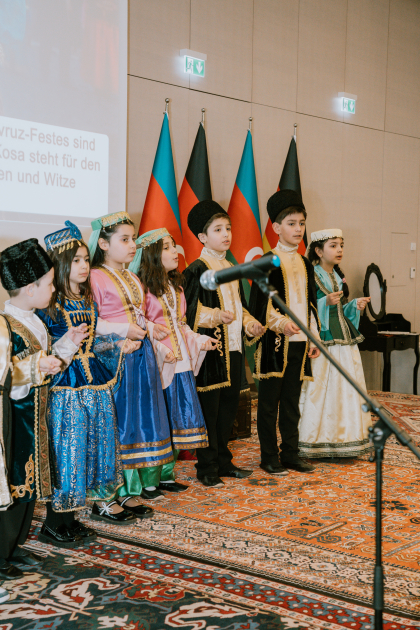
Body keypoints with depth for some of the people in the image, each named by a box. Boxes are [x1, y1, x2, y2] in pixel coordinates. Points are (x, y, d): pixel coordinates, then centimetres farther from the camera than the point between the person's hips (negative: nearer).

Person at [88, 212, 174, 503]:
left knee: (145, 412, 10)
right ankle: (122, 486, 6)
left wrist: (151, 327, 7)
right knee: (120, 417, -3)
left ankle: (144, 479, 20)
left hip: (142, 351, 8)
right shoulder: (96, 277, -10)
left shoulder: (133, 278, 18)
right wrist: (124, 330, -19)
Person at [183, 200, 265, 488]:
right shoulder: (197, 269, -7)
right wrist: (216, 316, -30)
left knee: (229, 405, 12)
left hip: (233, 348, 8)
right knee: (209, 407, -4)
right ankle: (207, 468, 5)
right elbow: (192, 310, -14)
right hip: (211, 349, -8)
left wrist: (251, 324, 9)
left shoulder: (232, 268, 18)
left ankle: (223, 461, 23)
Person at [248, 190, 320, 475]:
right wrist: (281, 322, -23)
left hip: (299, 341, 6)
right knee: (270, 400, 2)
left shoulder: (305, 264, 14)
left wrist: (314, 336, 11)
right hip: (276, 341, -6)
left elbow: (311, 304, 17)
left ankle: (291, 453, 19)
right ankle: (269, 457, 10)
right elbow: (262, 303, -9)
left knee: (292, 400, 11)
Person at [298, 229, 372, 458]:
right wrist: (326, 302, -26)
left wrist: (355, 305, 5)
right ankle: (319, 442, 1)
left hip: (343, 340, 8)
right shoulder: (310, 276, -7)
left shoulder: (338, 276, 16)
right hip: (323, 342, -8)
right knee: (321, 390, -8)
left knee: (345, 389, 7)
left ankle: (340, 441, 15)